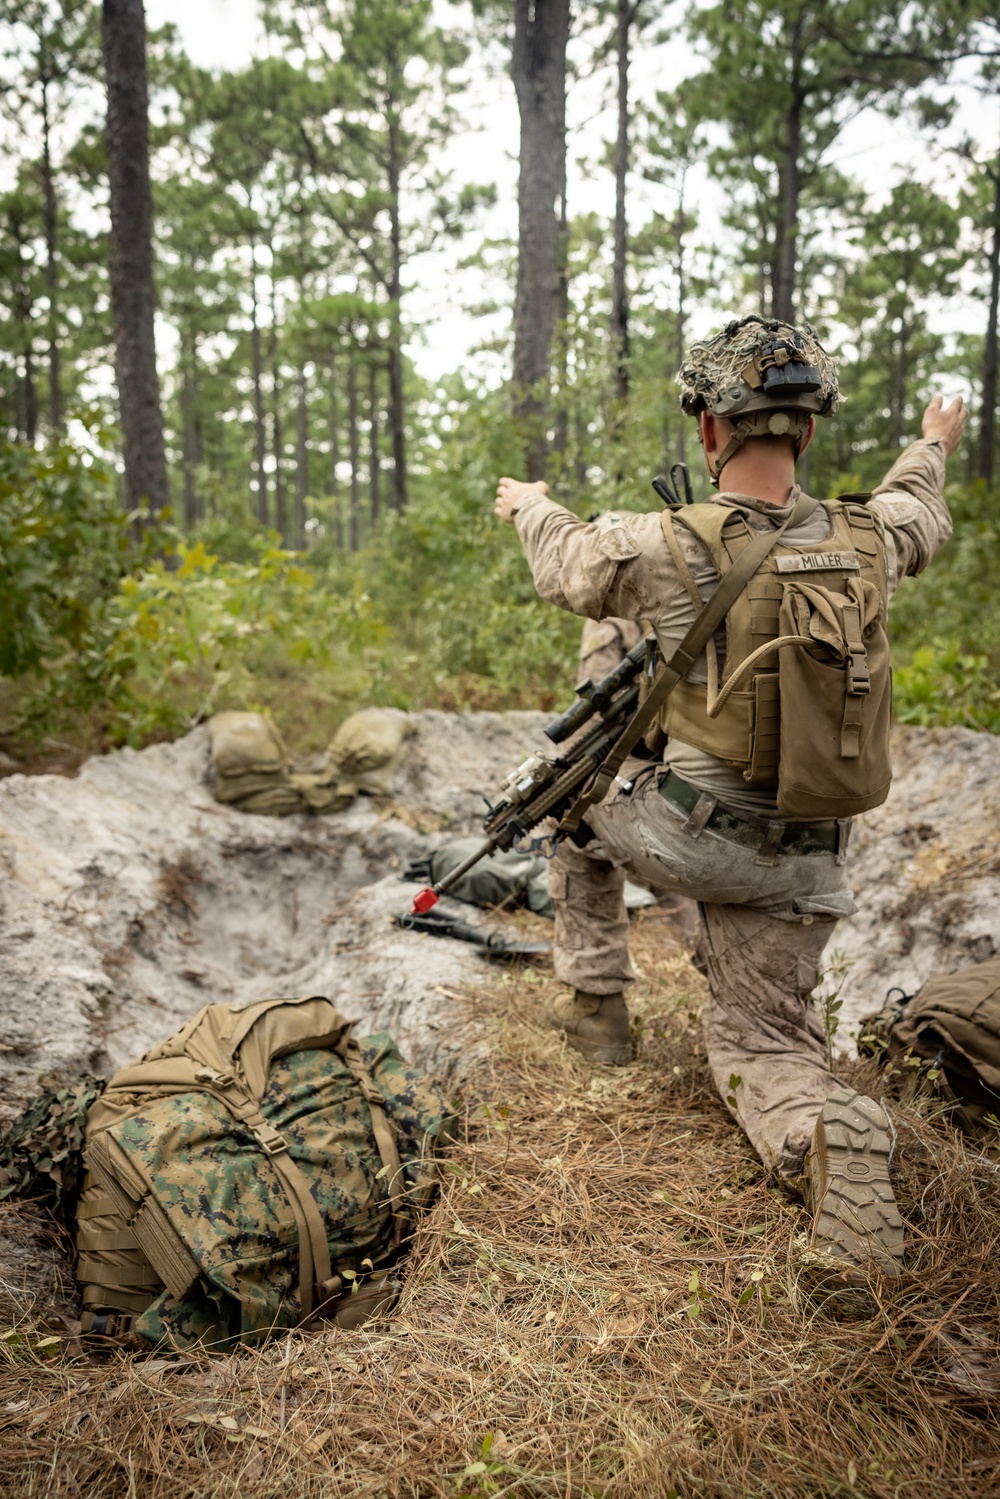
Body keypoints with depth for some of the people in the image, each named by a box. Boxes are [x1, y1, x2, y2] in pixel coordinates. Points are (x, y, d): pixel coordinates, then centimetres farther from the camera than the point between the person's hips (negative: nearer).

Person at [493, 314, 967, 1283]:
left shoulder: (664, 550, -16)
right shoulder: (868, 543, -5)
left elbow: (564, 566, 7)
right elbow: (920, 514, 22)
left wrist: (529, 506, 29)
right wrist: (933, 446, 44)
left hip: (682, 831, -3)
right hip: (797, 864, 3)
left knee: (578, 808, 30)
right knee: (761, 1044, 15)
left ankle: (594, 1008, 34)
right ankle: (834, 1137, -18)